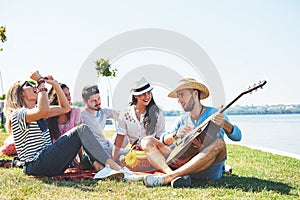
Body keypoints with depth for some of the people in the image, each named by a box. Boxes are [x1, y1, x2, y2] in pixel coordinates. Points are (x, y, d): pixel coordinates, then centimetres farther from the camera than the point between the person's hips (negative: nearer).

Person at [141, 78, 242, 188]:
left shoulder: (215, 114, 2)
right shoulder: (182, 120, 16)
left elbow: (237, 136, -11)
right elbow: (164, 140, 7)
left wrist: (224, 123, -31)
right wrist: (175, 135, -15)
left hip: (207, 170, -4)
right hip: (184, 164, 4)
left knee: (218, 143, -35)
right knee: (147, 142, -3)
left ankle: (166, 177, -37)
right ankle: (175, 175, -30)